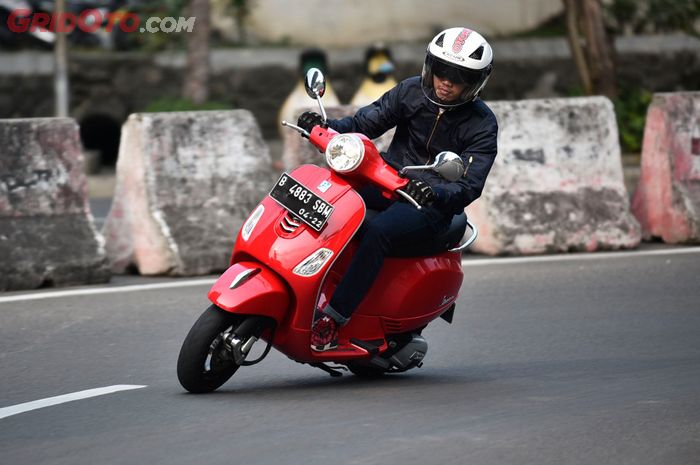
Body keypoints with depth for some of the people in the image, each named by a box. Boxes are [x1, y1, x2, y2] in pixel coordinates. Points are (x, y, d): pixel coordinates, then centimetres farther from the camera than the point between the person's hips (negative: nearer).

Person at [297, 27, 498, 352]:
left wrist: (435, 193, -39)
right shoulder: (412, 91, 3)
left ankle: (333, 320, -35)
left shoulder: (482, 125, -8)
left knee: (379, 230, -36)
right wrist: (327, 127, -18)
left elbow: (469, 185, -17)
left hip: (433, 204, -5)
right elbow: (366, 122, 3)